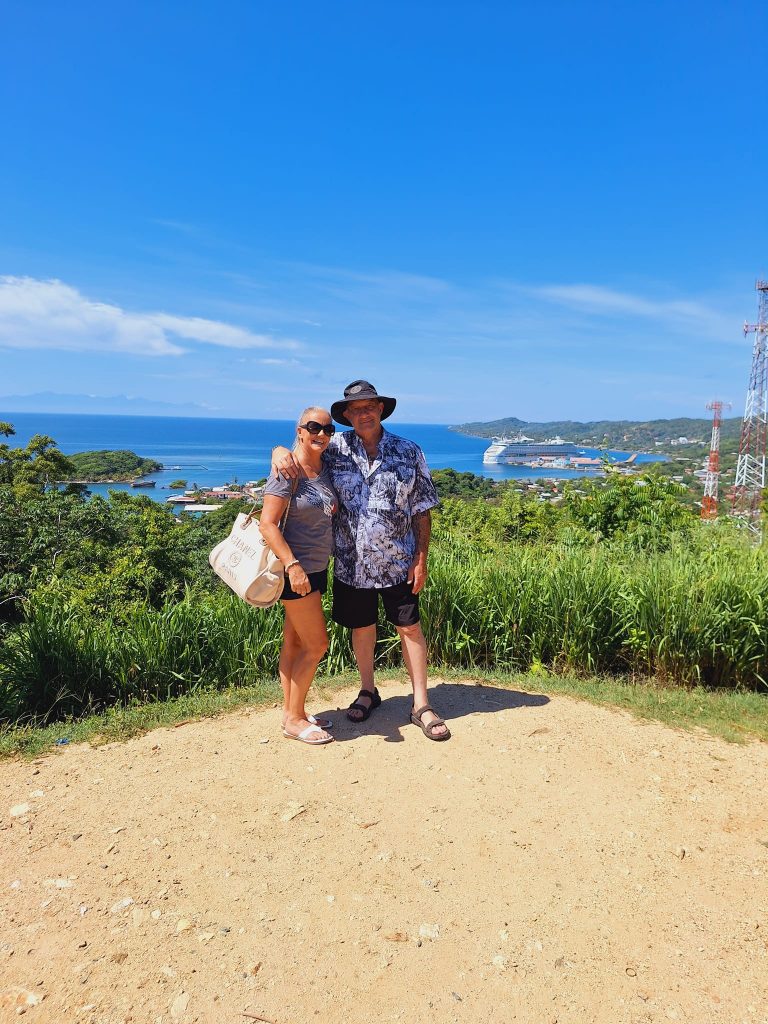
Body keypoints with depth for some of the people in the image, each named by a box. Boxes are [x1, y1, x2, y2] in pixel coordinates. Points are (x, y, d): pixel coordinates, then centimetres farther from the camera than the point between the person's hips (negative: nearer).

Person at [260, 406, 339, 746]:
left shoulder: (326, 468, 6)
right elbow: (268, 524, -21)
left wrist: (334, 509, 4)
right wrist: (292, 565, -26)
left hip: (317, 569, 7)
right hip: (295, 570, -7)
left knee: (294, 641, 15)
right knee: (316, 644, -2)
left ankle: (290, 712, 26)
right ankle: (294, 720, 13)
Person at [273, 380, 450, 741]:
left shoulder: (409, 452, -3)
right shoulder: (334, 448, -2)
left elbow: (421, 510, -1)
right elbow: (302, 447, 7)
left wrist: (421, 559, -5)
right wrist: (280, 451, -19)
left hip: (397, 563, -1)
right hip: (351, 563, 1)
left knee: (410, 629, 4)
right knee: (361, 629, 15)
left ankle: (421, 705, 17)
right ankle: (368, 691, 37)